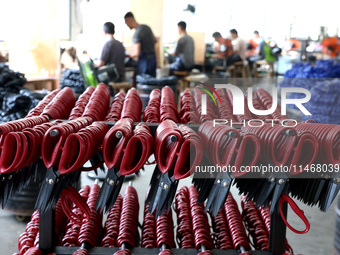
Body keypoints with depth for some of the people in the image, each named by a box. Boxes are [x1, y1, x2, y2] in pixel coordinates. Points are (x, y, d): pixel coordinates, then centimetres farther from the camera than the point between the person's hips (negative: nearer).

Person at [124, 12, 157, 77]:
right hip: (153, 58, 8)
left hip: (144, 61, -8)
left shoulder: (136, 34, -21)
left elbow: (136, 53, -24)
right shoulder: (146, 27, 4)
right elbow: (155, 40, 18)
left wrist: (127, 55, -7)